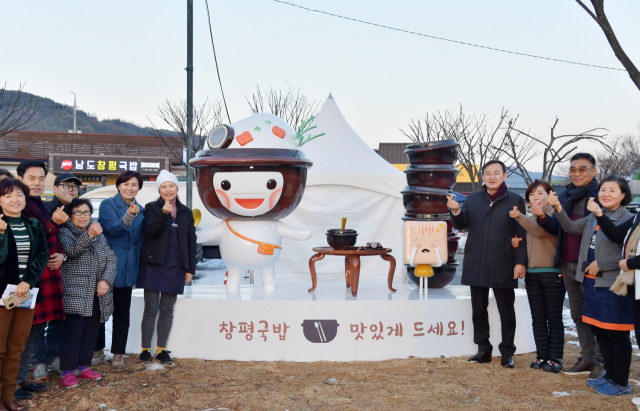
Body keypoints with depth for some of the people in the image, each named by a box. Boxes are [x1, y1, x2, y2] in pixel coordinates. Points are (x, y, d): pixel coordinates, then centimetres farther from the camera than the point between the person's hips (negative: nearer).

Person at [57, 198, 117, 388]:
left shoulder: (99, 235, 15)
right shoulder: (65, 233, -2)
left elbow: (111, 259, 8)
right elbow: (72, 251, -22)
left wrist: (106, 280, -9)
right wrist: (89, 235, -38)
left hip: (97, 294, 6)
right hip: (75, 294, -6)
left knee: (91, 330, 9)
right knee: (72, 331, -8)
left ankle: (84, 366, 20)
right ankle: (67, 371, -2)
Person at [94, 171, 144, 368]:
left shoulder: (141, 210, 9)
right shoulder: (108, 204, -6)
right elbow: (112, 228, -23)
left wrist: (137, 263, 10)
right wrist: (129, 216, -40)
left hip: (127, 268, 4)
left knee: (122, 311, 6)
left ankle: (118, 353, 13)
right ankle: (97, 349, 21)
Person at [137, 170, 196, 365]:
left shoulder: (186, 212, 10)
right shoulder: (152, 208, 3)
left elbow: (191, 242, 10)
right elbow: (150, 230, -15)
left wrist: (190, 269, 6)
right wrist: (163, 214, -28)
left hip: (175, 268, 3)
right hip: (153, 266, -3)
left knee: (167, 310, 8)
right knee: (151, 309, -1)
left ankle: (161, 350, 16)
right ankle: (145, 350, 8)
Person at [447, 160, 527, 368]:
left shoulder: (515, 200, 1)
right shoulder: (472, 199, 10)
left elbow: (522, 234, -2)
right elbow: (461, 225, 5)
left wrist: (520, 262, -9)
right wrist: (456, 211, -16)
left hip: (503, 266, -3)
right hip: (476, 265, 3)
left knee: (506, 311, 5)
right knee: (478, 309, 9)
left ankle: (507, 352, 16)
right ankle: (483, 349, 20)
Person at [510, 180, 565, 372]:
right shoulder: (529, 218, 15)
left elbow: (540, 231, -25)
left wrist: (519, 217, -36)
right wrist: (516, 243, 0)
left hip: (552, 273, -6)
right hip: (531, 273, 6)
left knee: (554, 318, 1)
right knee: (538, 318, 10)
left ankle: (555, 357, 8)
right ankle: (542, 355, 17)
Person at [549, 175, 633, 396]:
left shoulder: (627, 220, -14)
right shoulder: (594, 216, 9)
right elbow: (572, 228, 8)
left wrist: (600, 264, -15)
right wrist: (558, 208, -6)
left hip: (613, 285, -8)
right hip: (592, 282, 8)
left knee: (617, 335, 2)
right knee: (598, 330, 18)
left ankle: (621, 382, 16)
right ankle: (610, 374, 34)